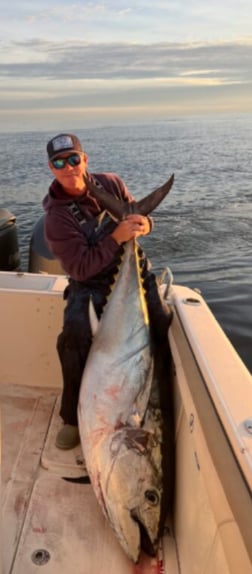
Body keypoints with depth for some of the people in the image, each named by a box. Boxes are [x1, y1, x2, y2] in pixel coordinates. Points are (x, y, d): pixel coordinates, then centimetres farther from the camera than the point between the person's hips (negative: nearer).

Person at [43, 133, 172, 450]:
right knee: (75, 332, -30)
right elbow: (80, 268, -18)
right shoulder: (56, 217, -12)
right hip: (91, 284, -3)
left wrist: (142, 224, -15)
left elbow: (140, 216, 11)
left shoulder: (111, 183, 0)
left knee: (165, 326, -15)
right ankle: (73, 416, -8)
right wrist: (116, 238, -28)